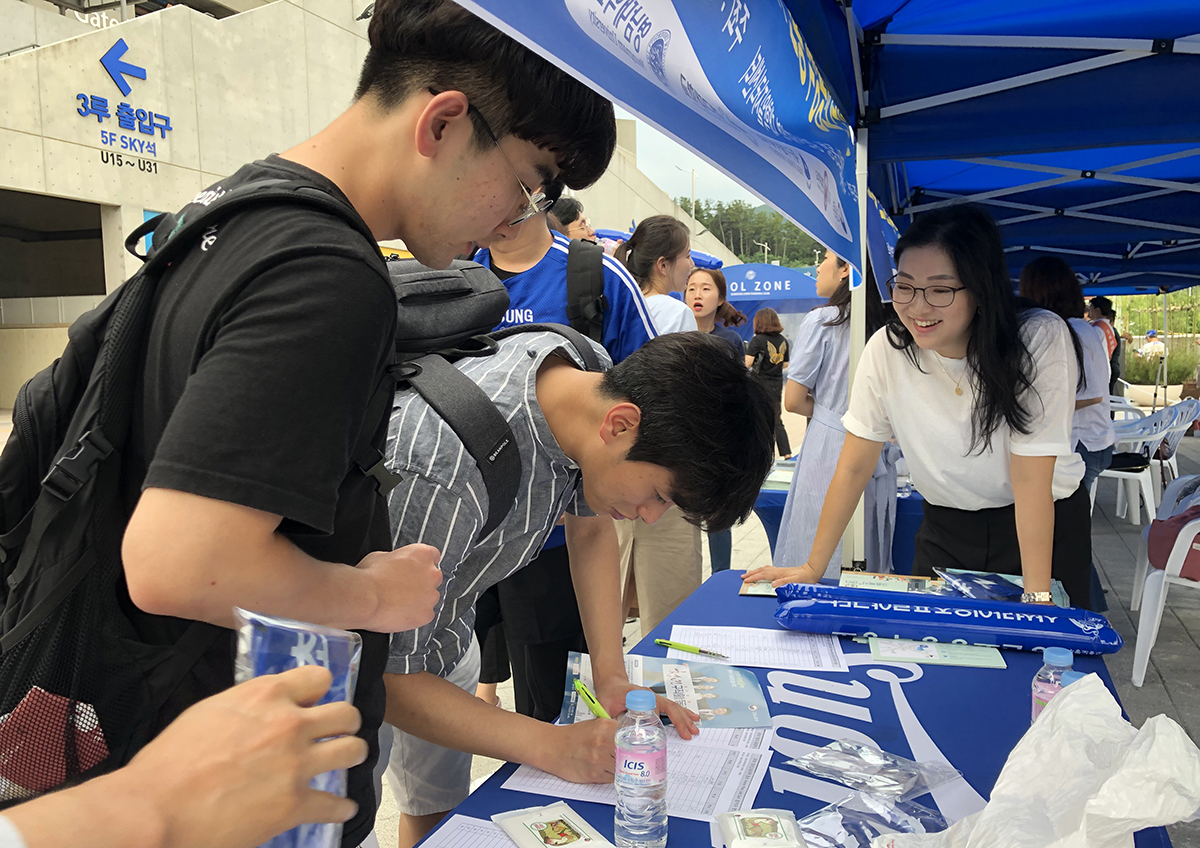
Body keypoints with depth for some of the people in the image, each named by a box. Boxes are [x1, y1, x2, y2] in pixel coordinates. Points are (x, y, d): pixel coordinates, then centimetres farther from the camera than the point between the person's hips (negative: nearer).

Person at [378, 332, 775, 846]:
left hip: (444, 627, 7)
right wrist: (553, 747, -31)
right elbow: (388, 672, -31)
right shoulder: (450, 467, -42)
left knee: (443, 806, 18)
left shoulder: (589, 368, -17)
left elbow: (591, 527, -1)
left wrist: (612, 676, -8)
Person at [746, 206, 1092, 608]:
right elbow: (855, 466, -11)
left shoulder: (1041, 340, -23)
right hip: (947, 530, 2)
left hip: (1048, 525, -2)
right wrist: (813, 568, -12)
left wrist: (1038, 598, -26)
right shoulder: (887, 348, -16)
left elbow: (1030, 480, -23)